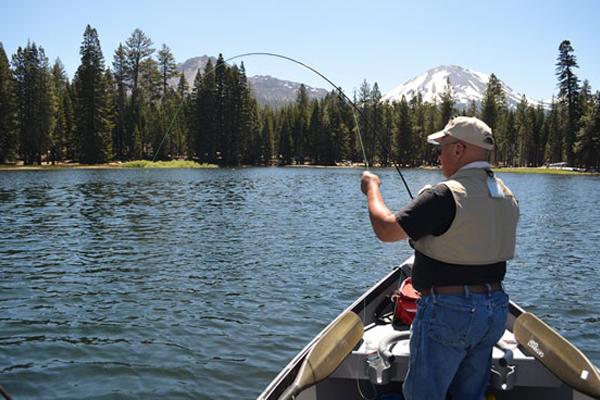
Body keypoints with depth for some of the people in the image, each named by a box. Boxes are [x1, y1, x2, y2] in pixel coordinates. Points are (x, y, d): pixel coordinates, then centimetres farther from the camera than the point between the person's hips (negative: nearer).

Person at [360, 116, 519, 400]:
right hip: (495, 310, 8)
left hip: (448, 312, -8)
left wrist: (372, 189, -1)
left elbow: (386, 230, -18)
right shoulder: (507, 197, 5)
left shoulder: (445, 196, -21)